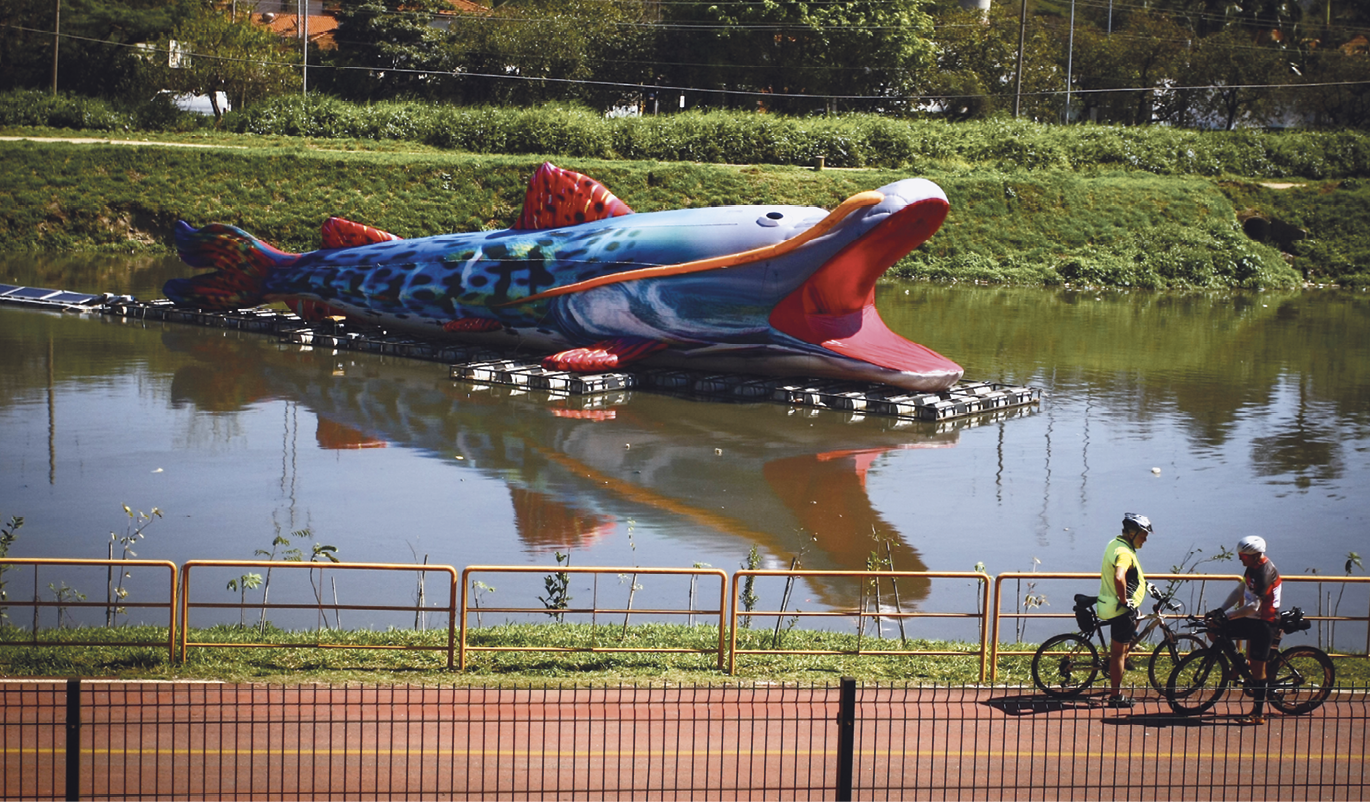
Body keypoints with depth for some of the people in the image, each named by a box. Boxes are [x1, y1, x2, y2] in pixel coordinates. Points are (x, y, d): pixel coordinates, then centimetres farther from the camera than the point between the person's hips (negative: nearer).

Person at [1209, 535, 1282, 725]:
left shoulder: (1265, 573, -24)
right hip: (1252, 619, 9)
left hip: (1264, 622, -9)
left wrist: (1227, 615, -25)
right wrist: (1221, 610, 2)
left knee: (1257, 666, -5)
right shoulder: (1254, 567, 6)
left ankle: (1258, 714, 2)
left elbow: (1253, 607, -28)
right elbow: (1240, 590, 12)